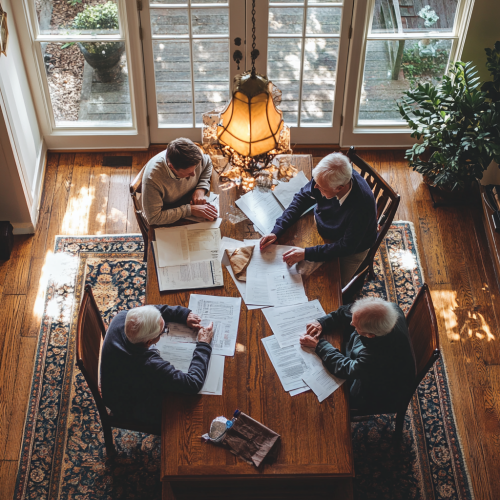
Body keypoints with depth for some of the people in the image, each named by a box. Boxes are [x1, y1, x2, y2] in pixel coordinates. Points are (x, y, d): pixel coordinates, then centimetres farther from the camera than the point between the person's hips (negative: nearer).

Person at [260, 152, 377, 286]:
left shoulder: (362, 205, -41)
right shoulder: (324, 176, -27)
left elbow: (347, 247, -31)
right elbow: (302, 198, -10)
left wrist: (306, 254, -35)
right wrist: (277, 231, -19)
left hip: (353, 249, -5)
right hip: (320, 229, 5)